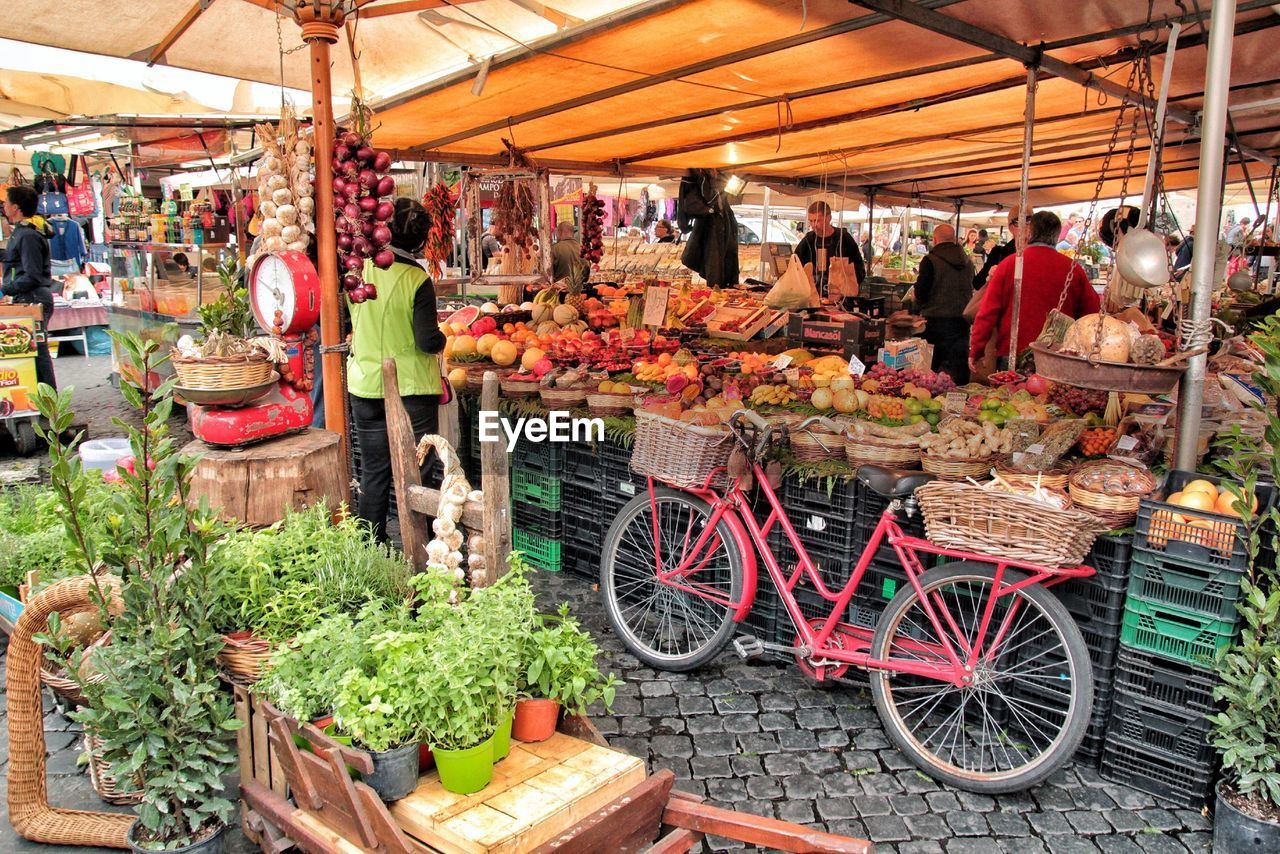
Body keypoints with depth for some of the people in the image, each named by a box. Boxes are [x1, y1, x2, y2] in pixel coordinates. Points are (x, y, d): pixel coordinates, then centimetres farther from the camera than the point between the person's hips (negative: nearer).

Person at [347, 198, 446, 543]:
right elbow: (429, 341, -17)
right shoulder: (417, 280, -15)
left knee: (373, 471, 14)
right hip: (411, 387, -4)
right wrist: (442, 338, 3)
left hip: (365, 385, 4)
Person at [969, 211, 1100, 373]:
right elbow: (1093, 315, 9)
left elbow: (987, 313, -4)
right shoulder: (1074, 269, 2)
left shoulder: (1008, 264, -3)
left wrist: (975, 351, 1)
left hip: (1012, 358, -1)